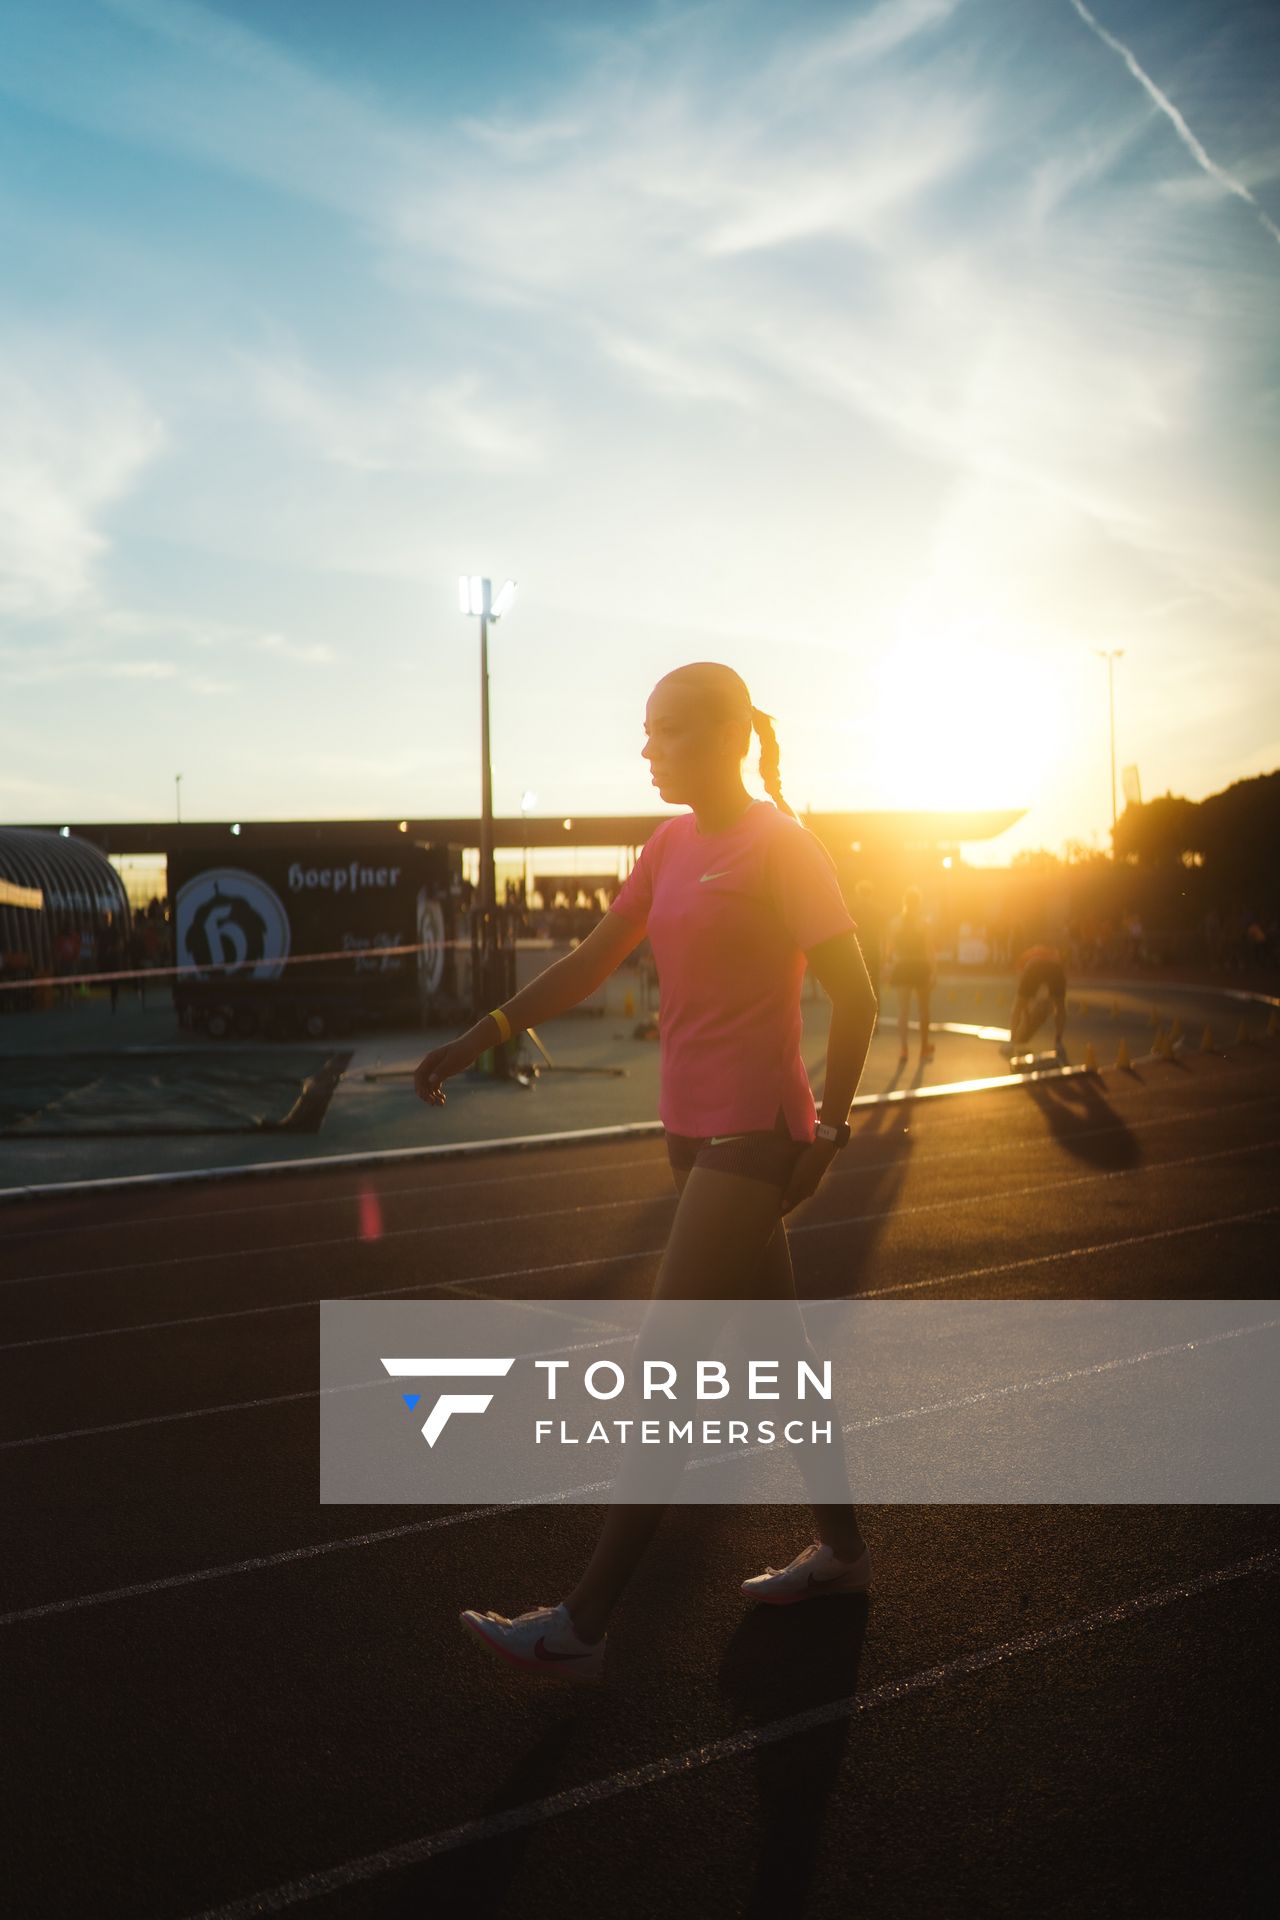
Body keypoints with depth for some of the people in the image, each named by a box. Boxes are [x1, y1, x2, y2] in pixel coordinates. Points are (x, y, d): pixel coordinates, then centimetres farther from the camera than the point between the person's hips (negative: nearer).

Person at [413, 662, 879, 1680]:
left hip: (751, 1138, -8)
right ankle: (842, 1548, 33)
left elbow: (855, 997, -10)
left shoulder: (781, 845, -12)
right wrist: (478, 1039, 6)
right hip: (693, 1129, 8)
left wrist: (826, 1128, -13)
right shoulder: (671, 844, 10)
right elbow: (589, 964, 12)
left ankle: (583, 1624, 1)